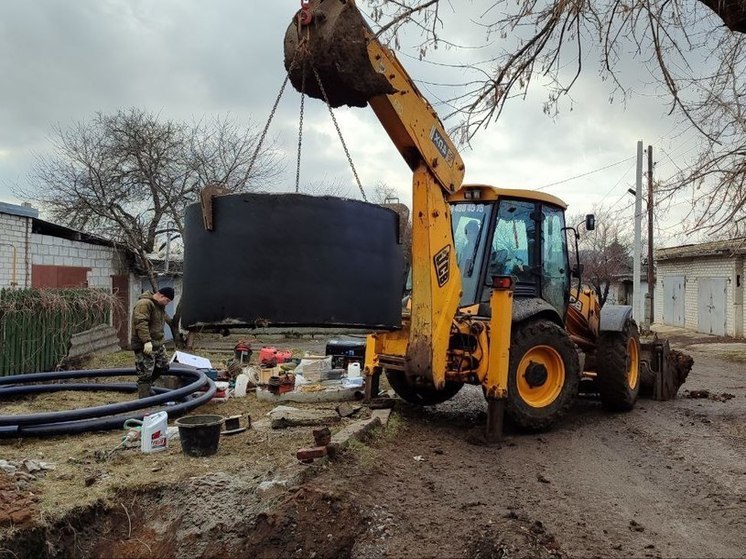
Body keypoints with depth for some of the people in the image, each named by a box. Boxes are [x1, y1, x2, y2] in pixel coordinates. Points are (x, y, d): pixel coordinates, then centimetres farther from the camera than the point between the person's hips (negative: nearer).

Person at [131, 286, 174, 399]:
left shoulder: (159, 306, 17)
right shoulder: (144, 304, -17)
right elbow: (141, 323, -27)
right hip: (144, 346, -10)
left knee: (163, 367, 17)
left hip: (157, 344, 10)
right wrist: (147, 341, -33)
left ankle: (146, 385, 34)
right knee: (146, 374, -8)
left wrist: (161, 342, 32)